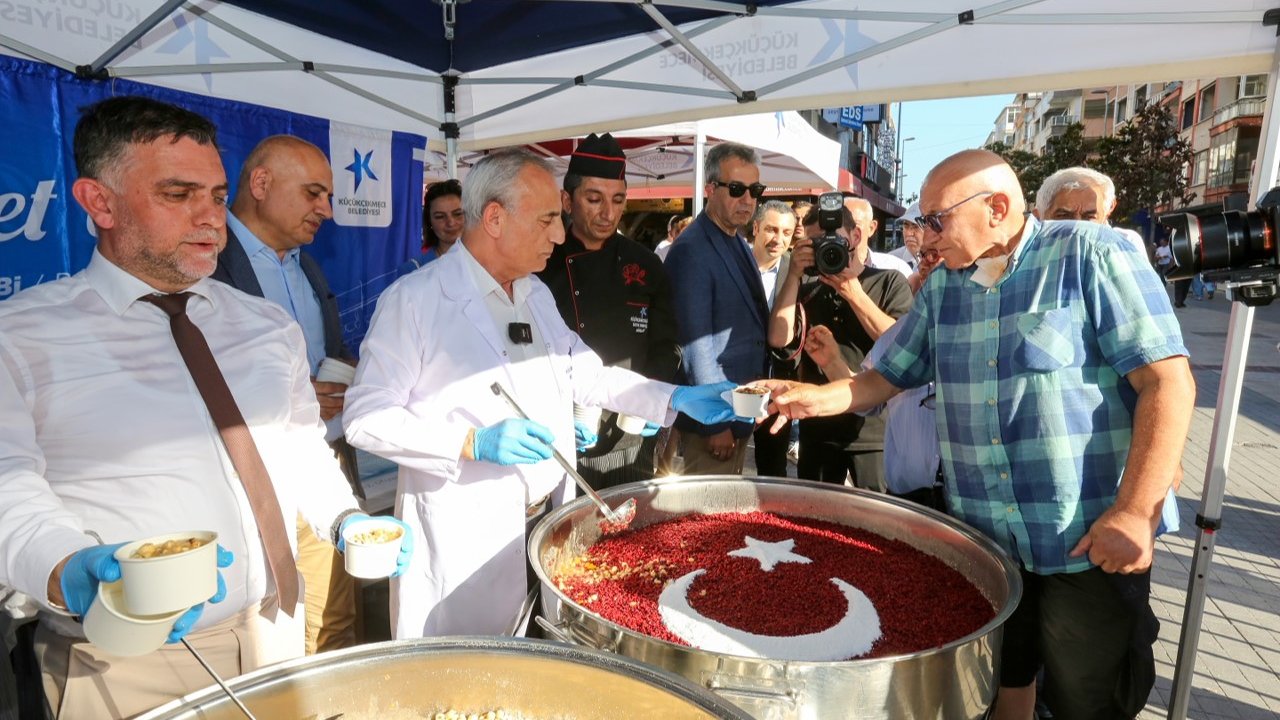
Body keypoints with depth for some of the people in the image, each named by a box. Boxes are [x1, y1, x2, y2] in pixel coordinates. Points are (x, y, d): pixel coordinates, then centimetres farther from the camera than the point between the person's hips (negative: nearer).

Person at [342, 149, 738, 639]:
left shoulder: (538, 295, 11)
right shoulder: (413, 299, -13)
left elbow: (583, 372, 16)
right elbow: (366, 416, -15)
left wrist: (676, 398, 7)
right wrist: (472, 442, -25)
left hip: (551, 524, 7)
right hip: (465, 540, -6)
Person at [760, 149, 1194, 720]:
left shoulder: (1091, 254, -10)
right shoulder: (941, 287, 7)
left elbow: (1168, 380, -14)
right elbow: (889, 375, 12)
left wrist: (1135, 513, -20)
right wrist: (814, 398, -6)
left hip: (1090, 541, -4)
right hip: (983, 538, 5)